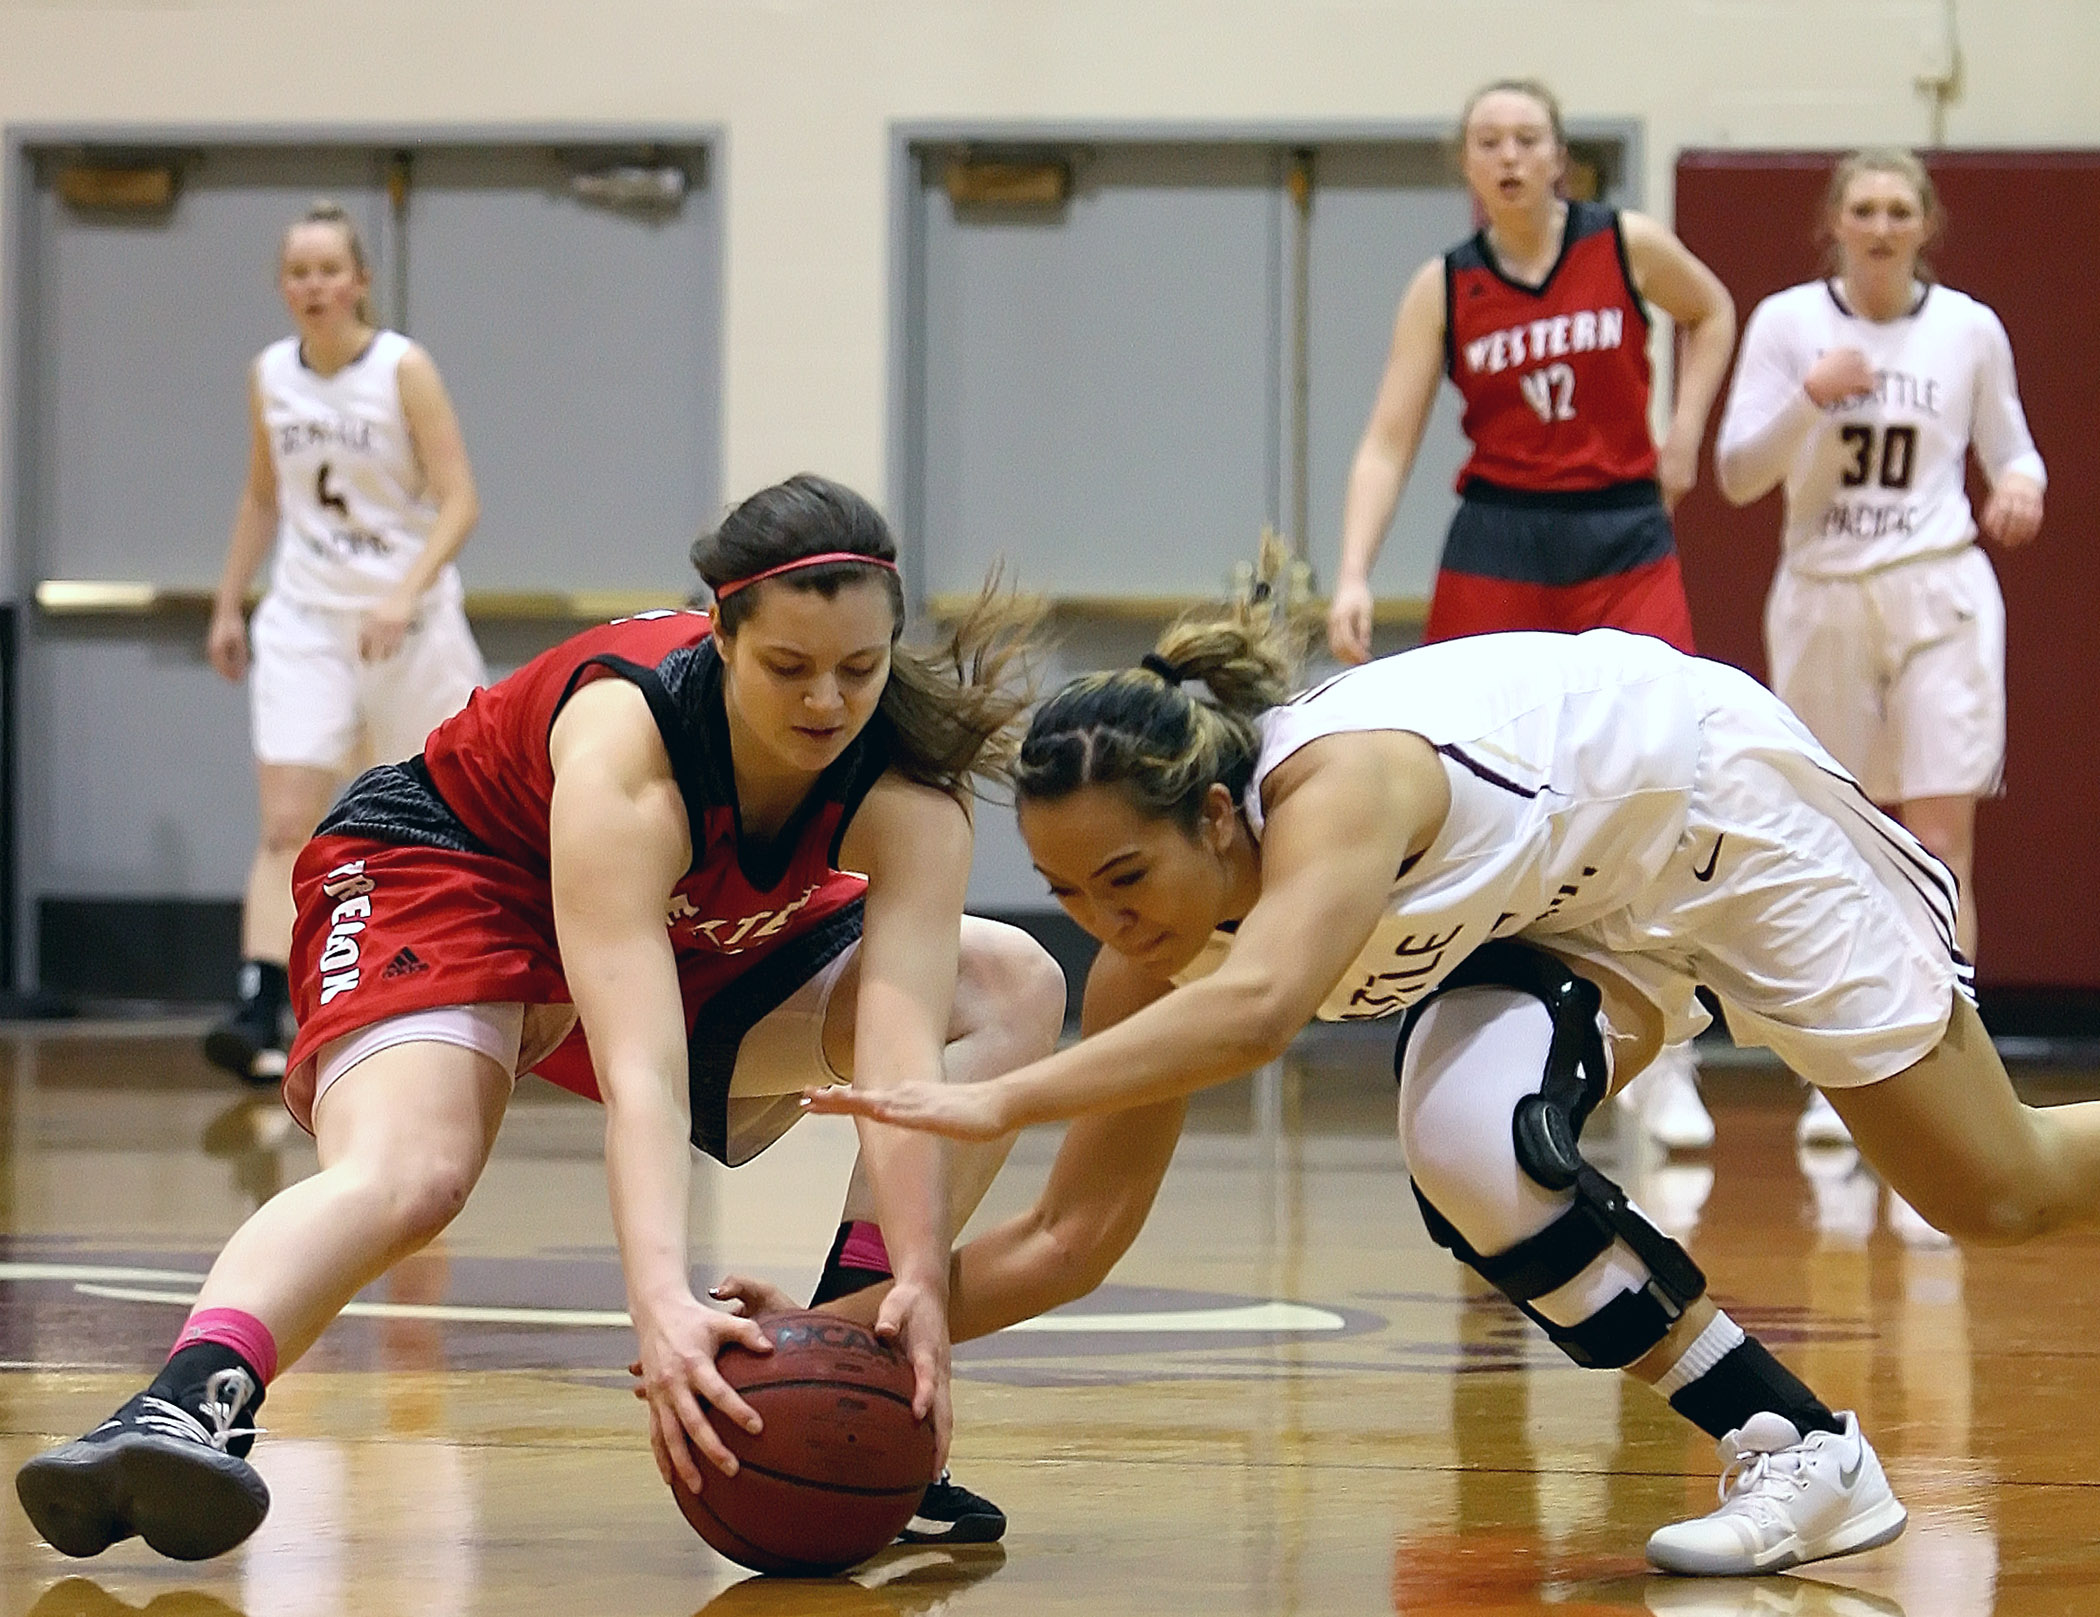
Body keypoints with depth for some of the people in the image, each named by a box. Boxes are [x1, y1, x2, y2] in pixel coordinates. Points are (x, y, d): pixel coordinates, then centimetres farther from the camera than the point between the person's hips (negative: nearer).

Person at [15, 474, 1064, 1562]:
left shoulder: (905, 781, -26)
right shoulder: (626, 736, -38)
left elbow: (901, 1048, -35)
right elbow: (639, 1068, -48)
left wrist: (919, 1285, -50)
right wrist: (660, 1303, -62)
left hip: (706, 940, 6)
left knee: (1011, 991, -11)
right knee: (404, 1173, -36)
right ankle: (184, 1409, -58)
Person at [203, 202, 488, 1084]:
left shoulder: (404, 370, -10)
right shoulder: (269, 376, 4)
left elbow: (458, 499, -14)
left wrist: (405, 594, -27)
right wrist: (227, 605, 15)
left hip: (407, 621, -2)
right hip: (305, 618, 2)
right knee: (286, 821, -12)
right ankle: (259, 1015, -22)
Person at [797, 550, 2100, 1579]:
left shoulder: (1336, 780, -41)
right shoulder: (1154, 957, -20)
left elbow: (1257, 1009, -60)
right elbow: (1070, 1239, -17)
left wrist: (1002, 1102, -65)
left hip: (1717, 806, -5)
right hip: (1572, 909, 5)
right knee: (1469, 1148, -23)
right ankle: (1797, 1457, -7)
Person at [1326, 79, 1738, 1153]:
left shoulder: (1628, 247, -1)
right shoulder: (1444, 289, -1)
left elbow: (1712, 313, 20)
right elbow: (1387, 443, -5)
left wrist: (1683, 437, 9)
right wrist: (1353, 574, -17)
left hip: (1625, 545, -1)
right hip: (1496, 550, 1)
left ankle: (1663, 1064, 0)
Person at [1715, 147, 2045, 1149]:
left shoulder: (1970, 329, 2)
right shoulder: (1787, 322, 0)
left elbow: (2010, 447, 13)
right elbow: (1737, 475, -3)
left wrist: (2021, 482, -10)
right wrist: (1809, 398, -19)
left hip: (1939, 596, -1)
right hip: (1820, 598, 1)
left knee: (1941, 843, -10)